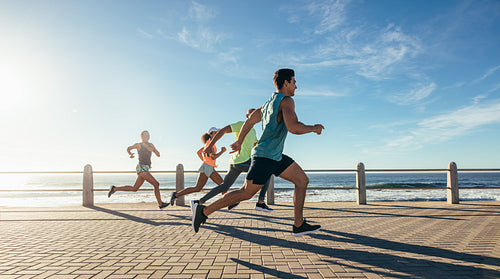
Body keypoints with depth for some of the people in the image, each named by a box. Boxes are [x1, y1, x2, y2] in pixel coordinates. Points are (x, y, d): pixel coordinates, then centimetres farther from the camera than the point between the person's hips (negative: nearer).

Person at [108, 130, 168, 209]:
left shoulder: (150, 145, 12)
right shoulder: (138, 145, -1)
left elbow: (158, 155, 6)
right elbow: (128, 148, 16)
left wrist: (152, 150, -11)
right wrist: (130, 154, -3)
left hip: (145, 169, 7)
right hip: (142, 168, -7)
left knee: (134, 189, 14)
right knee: (156, 184, -13)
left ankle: (114, 189, 26)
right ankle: (160, 204, -7)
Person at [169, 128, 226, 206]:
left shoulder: (208, 143, 16)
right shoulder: (210, 143, -12)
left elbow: (198, 152, 24)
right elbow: (213, 157, -23)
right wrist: (222, 151, -10)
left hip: (210, 169, 9)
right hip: (206, 168, -9)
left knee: (223, 184, 2)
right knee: (197, 189, -7)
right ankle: (176, 195, 1)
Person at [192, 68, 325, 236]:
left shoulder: (269, 103, 18)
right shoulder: (286, 101, -11)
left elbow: (249, 121, 24)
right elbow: (293, 127, -27)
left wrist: (239, 142, 33)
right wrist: (313, 128, -9)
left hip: (276, 156, 10)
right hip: (265, 156, -10)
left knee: (302, 180, 6)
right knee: (246, 193, -5)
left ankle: (299, 225, 8)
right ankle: (204, 211, 6)